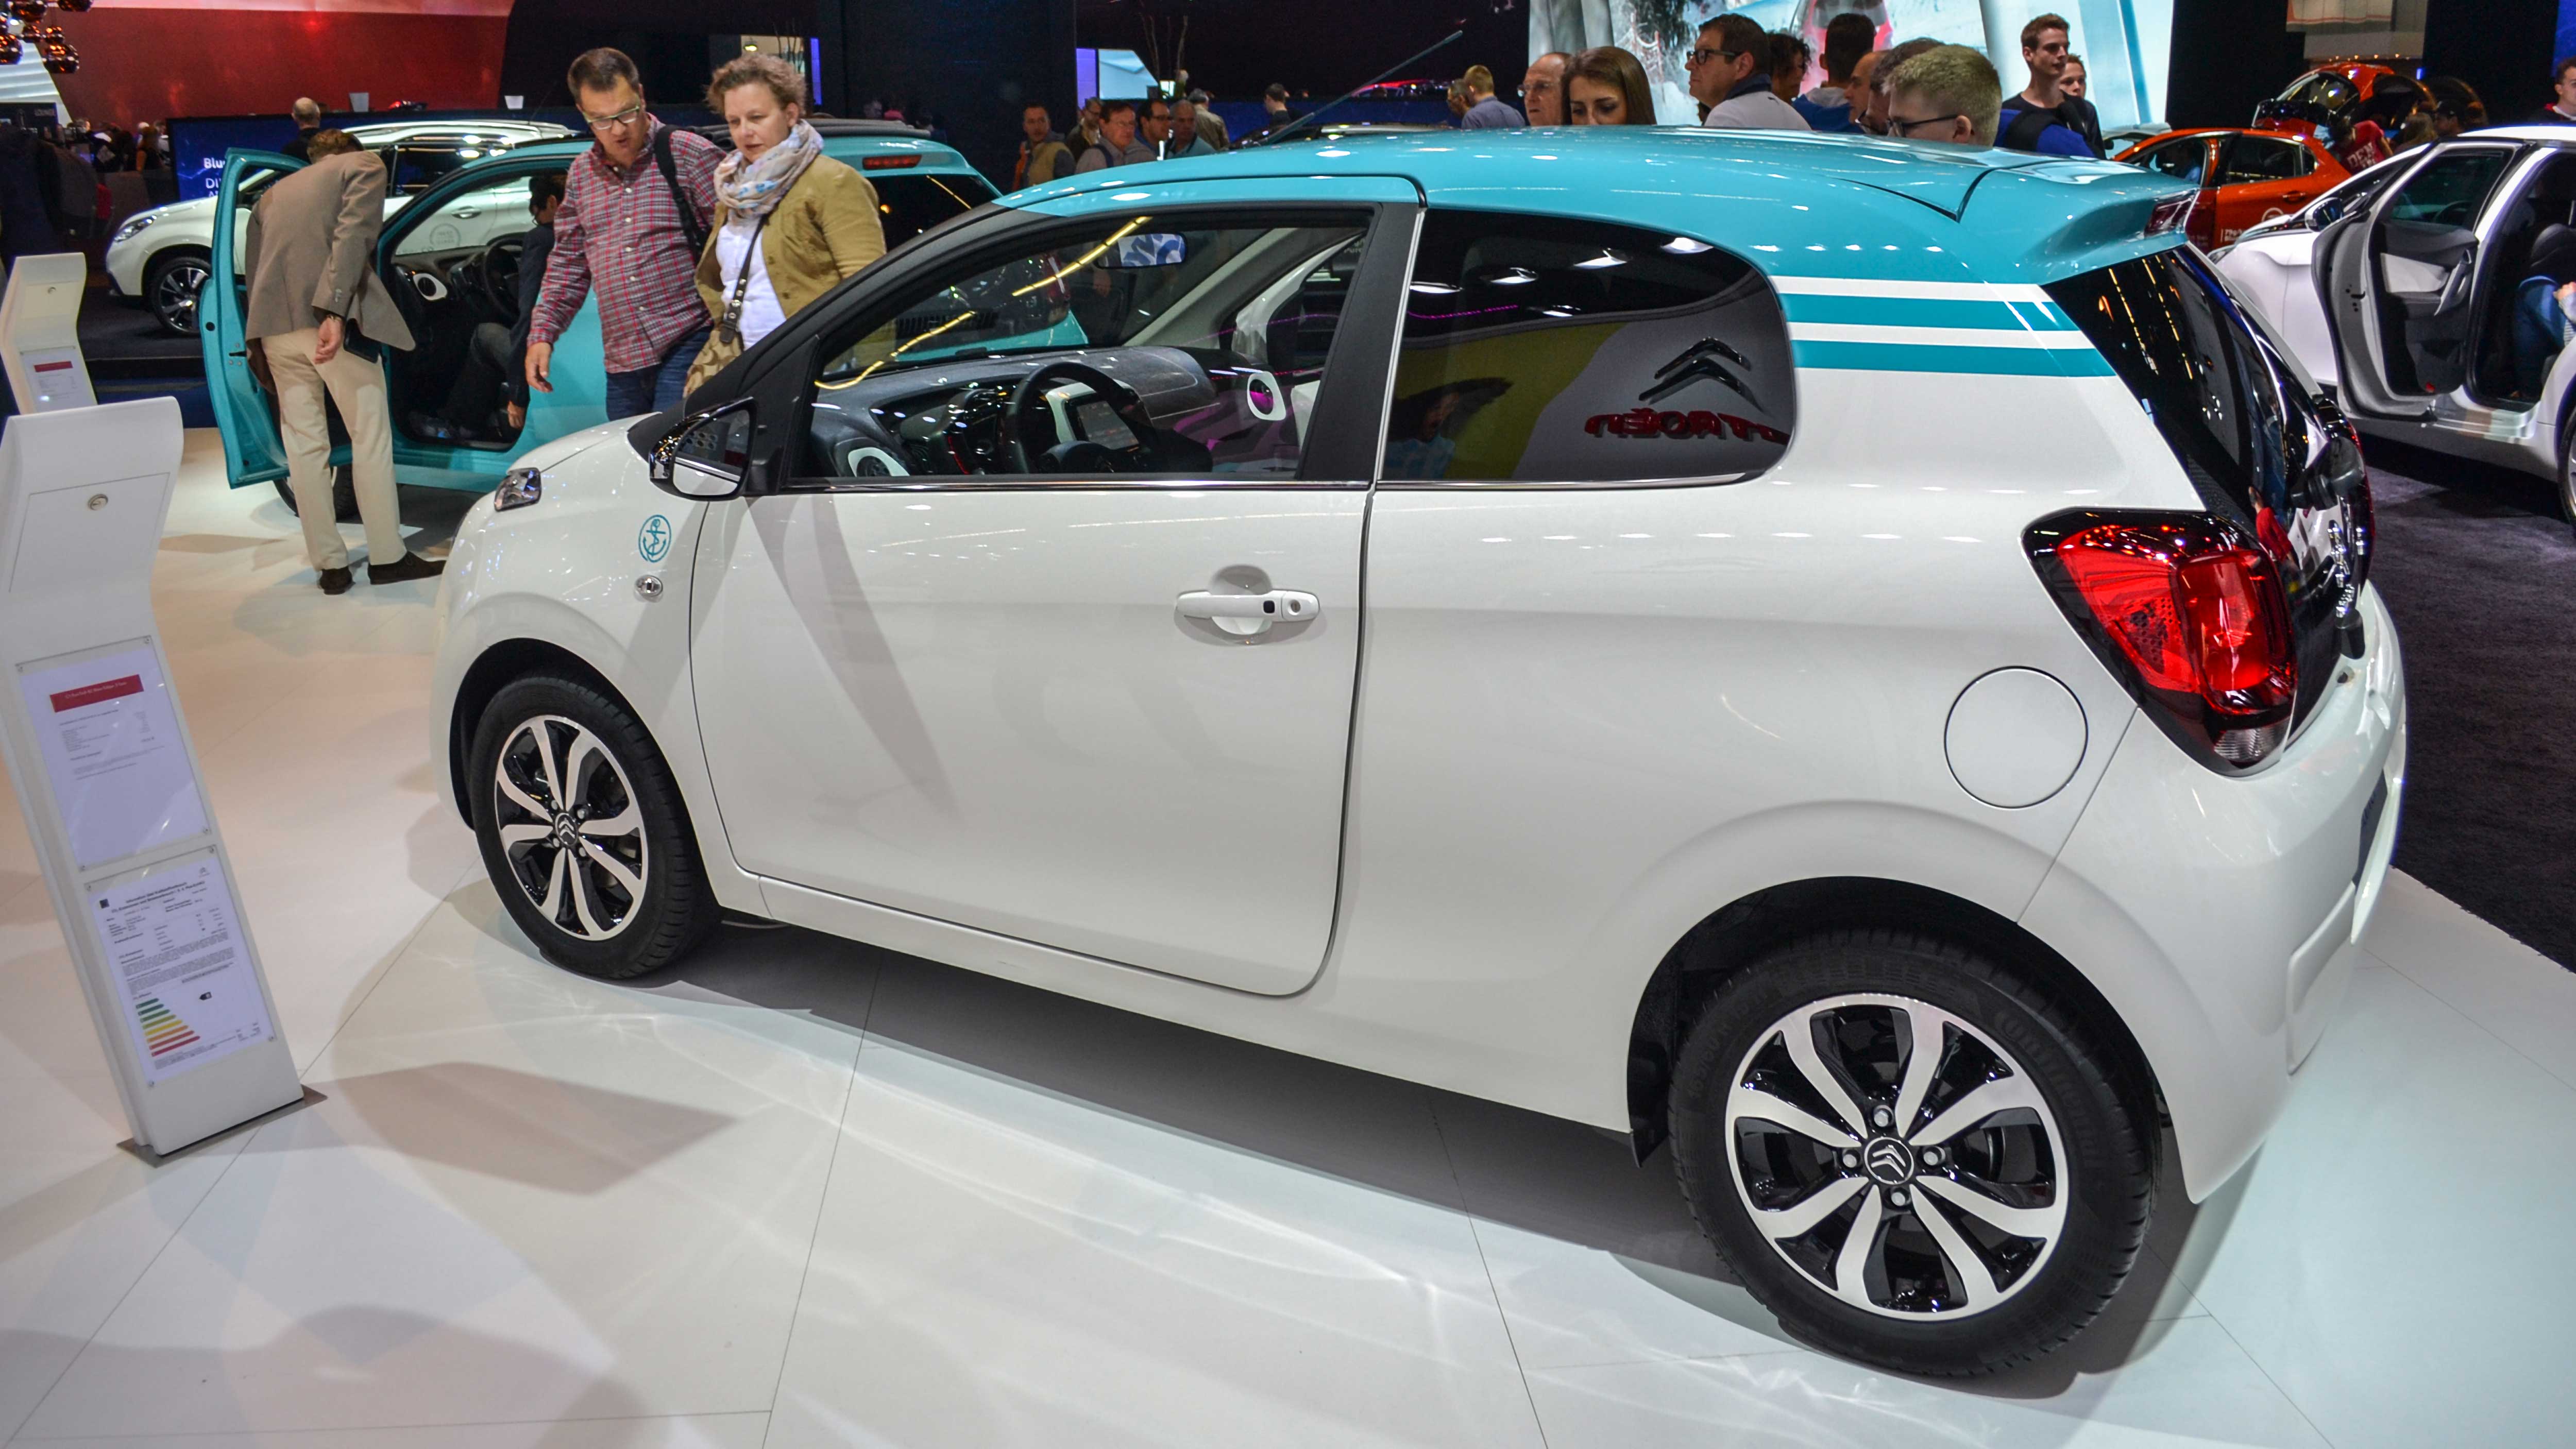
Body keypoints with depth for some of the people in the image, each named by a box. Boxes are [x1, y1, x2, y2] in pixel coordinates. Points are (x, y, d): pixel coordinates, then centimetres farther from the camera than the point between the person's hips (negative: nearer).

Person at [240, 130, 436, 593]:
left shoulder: (274, 193, 28)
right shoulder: (364, 166, 11)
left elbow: (253, 266, 22)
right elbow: (351, 236, -7)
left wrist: (260, 345, 22)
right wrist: (335, 312, -18)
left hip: (274, 325, 5)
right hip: (332, 317, -5)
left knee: (303, 447, 7)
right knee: (370, 437, 2)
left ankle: (329, 564, 9)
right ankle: (387, 558, 4)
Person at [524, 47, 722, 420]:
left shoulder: (690, 154, -2)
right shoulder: (582, 173, 15)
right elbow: (568, 263, 22)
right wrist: (542, 333, 12)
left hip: (688, 346, -6)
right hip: (623, 364, 6)